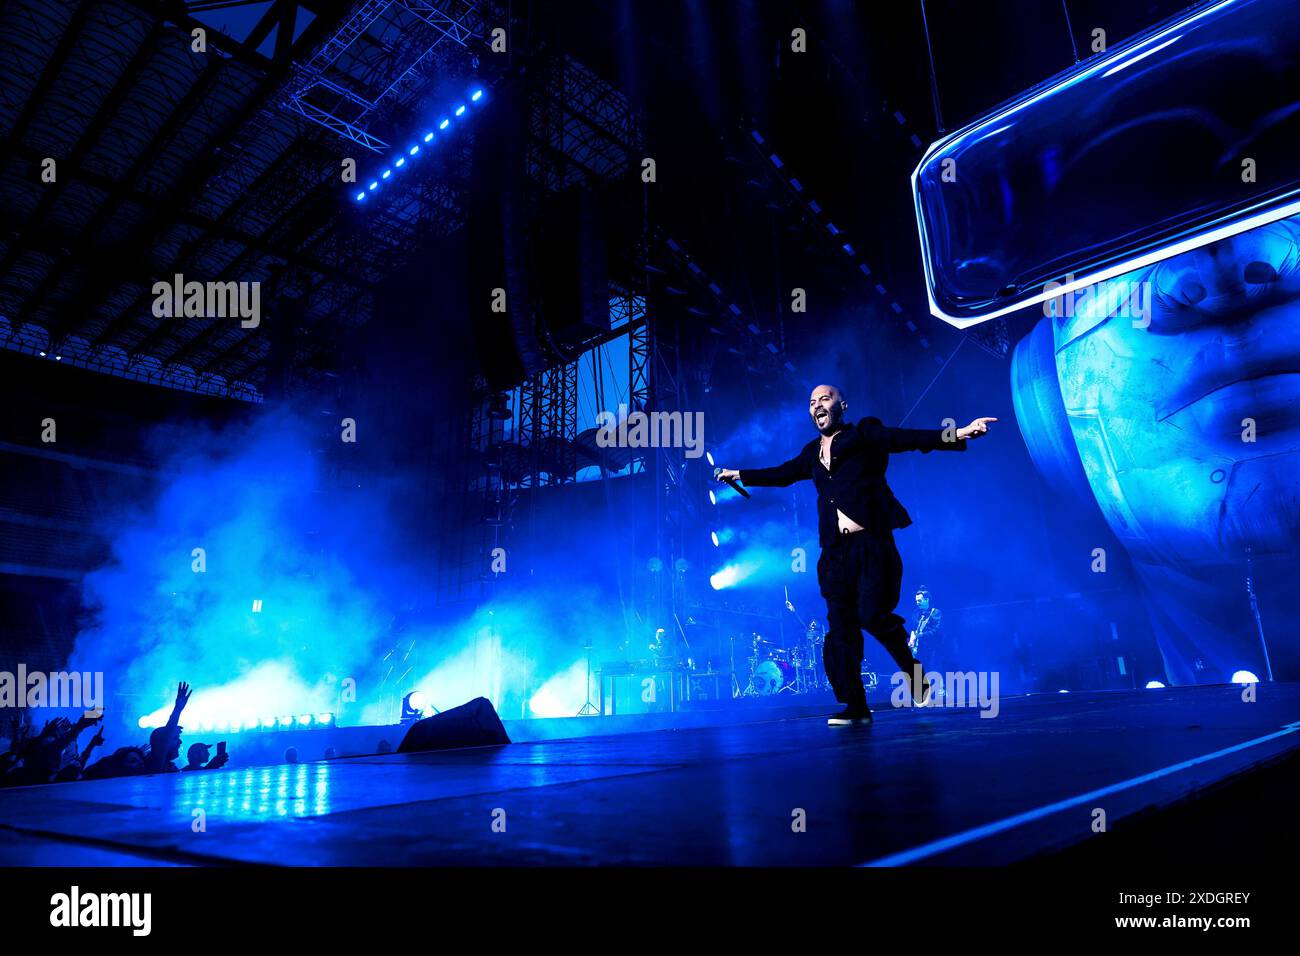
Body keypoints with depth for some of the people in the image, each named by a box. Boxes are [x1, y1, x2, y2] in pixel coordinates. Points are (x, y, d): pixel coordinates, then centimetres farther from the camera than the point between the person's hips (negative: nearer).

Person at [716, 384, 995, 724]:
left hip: (871, 543, -5)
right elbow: (781, 474, 31)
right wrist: (739, 475, 39)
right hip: (836, 551, 5)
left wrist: (957, 434, -25)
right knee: (841, 627, 3)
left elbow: (909, 438, -11)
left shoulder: (865, 434, 2)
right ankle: (855, 706, 11)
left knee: (873, 614, -16)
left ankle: (911, 668, 16)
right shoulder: (812, 453, 17)